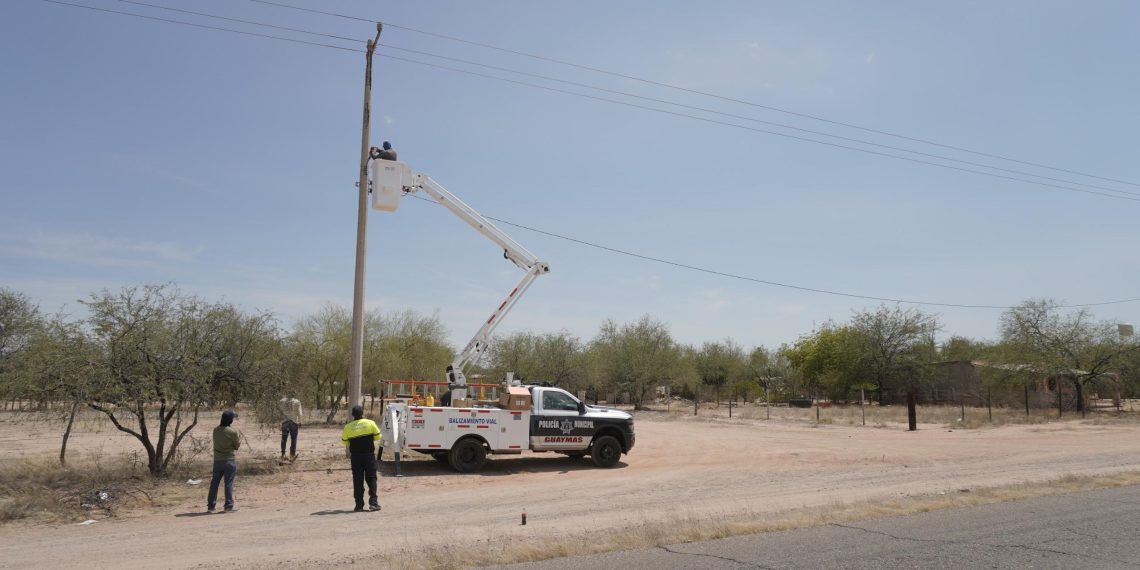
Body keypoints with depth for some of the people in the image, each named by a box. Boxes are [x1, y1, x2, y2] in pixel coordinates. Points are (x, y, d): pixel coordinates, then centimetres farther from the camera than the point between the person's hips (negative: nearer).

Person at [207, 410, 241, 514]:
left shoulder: (216, 430, 2)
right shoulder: (233, 431, -13)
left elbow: (218, 443, 12)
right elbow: (237, 446, -5)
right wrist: (240, 436, 10)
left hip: (217, 461, 5)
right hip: (229, 461, -5)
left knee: (214, 483, 11)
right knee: (229, 483, 2)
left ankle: (211, 506, 15)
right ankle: (229, 506, 5)